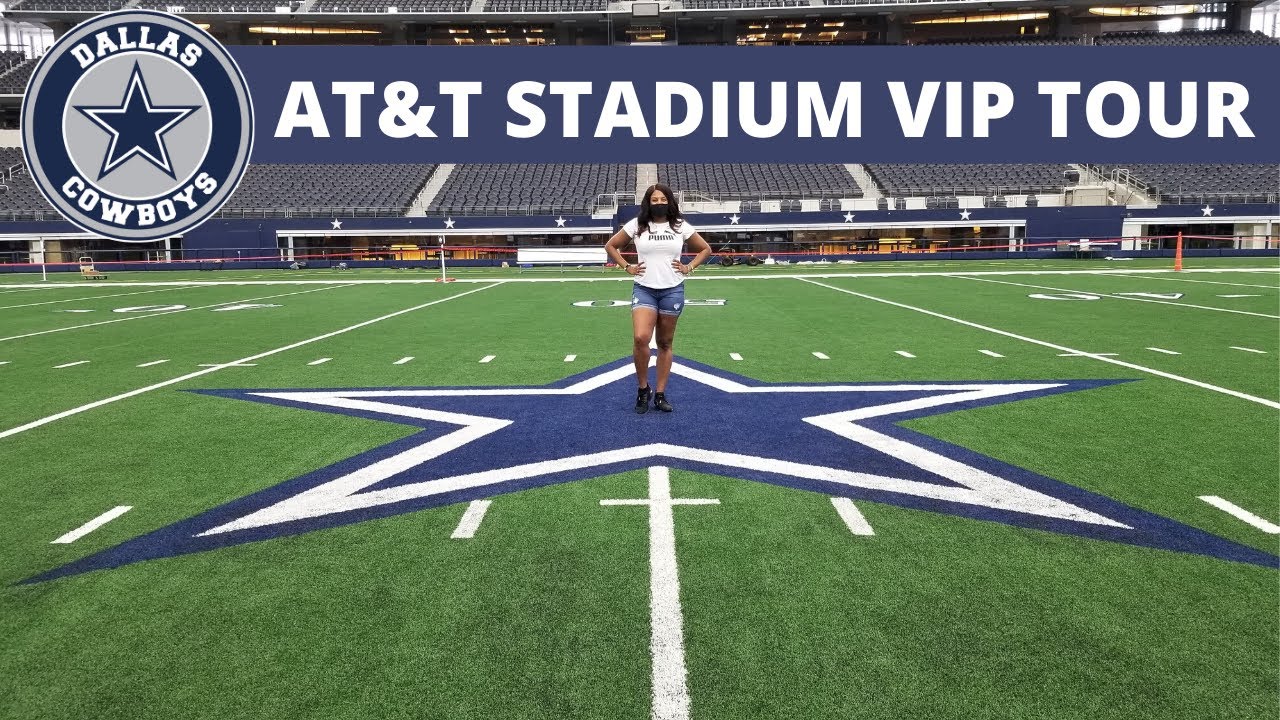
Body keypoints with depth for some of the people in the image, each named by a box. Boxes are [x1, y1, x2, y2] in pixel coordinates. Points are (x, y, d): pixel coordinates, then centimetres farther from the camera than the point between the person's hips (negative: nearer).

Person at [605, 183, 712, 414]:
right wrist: (627, 267, 3)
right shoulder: (637, 225, 1)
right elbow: (610, 246, 12)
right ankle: (643, 388, 0)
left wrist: (688, 268, 4)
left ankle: (660, 394, 16)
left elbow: (705, 249, 15)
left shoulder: (680, 226, 4)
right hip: (644, 289, -1)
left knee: (665, 344, 7)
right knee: (640, 338, -20)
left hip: (673, 291, 1)